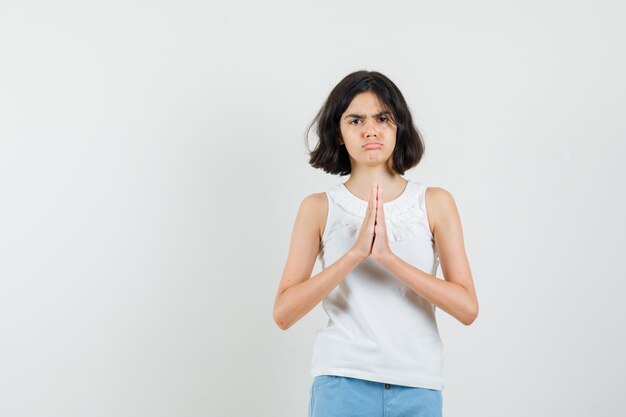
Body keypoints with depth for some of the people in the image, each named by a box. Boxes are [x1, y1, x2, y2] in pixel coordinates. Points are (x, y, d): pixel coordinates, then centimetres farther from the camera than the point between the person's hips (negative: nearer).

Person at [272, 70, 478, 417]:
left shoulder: (435, 202, 3)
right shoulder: (319, 207, 2)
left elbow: (467, 308, -5)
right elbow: (283, 313, -6)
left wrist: (388, 256, -16)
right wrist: (356, 253, -17)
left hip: (418, 388, 1)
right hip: (342, 383, -1)